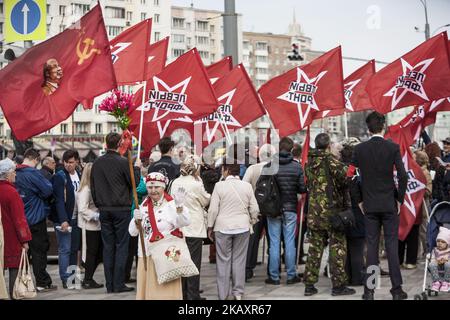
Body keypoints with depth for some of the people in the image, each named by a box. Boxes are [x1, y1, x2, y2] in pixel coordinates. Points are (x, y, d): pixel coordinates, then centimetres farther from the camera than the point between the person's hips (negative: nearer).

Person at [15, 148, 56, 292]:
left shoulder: (16, 173, 4)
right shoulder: (33, 173, -17)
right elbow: (48, 191, -18)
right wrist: (46, 181, 0)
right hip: (36, 218, -7)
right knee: (39, 251, 0)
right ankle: (42, 283, 4)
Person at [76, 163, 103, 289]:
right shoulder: (85, 189, -15)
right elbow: (82, 209, -21)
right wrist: (97, 216, -23)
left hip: (96, 225, 8)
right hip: (89, 226, -8)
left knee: (99, 252, 11)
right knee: (91, 253, -1)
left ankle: (88, 278, 19)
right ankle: (88, 281, 9)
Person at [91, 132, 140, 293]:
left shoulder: (97, 163, 5)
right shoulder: (123, 162, -12)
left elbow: (93, 187, 12)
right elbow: (136, 182, -5)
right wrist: (137, 168, 10)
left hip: (104, 209, 5)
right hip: (121, 209, -5)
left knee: (108, 247, 8)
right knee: (121, 246, 1)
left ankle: (109, 285, 10)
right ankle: (119, 284, -1)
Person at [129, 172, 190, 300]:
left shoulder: (171, 203, -3)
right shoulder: (143, 206, 11)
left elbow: (185, 222, -20)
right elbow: (133, 232, 8)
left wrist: (179, 206, -36)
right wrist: (137, 220, -11)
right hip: (146, 255, 5)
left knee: (166, 289, -1)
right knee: (148, 289, 9)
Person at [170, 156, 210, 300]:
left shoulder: (175, 183, 1)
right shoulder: (196, 184, -15)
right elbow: (206, 201, 0)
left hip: (179, 227, 6)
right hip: (194, 228, -6)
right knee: (194, 261, 1)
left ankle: (183, 293, 19)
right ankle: (193, 295, 4)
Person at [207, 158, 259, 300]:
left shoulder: (219, 186, -9)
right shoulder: (247, 186, 0)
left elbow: (213, 209, -7)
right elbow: (254, 209, 3)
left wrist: (210, 227, 4)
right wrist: (252, 222, 21)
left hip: (223, 227, -2)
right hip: (242, 227, 2)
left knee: (223, 261, 5)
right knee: (239, 260, 9)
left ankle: (223, 295, 9)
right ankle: (238, 293, 11)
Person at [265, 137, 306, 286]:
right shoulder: (297, 166, -5)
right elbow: (303, 188, -4)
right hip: (290, 209, 0)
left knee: (274, 243, 5)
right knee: (290, 242, 7)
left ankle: (274, 276, 9)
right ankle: (291, 275, 12)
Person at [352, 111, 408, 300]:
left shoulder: (359, 149, -1)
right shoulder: (393, 148, -5)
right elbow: (403, 176, -10)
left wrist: (359, 200, 12)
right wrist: (400, 199, 2)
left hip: (369, 206, 1)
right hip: (389, 205, -1)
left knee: (371, 247, 6)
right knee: (392, 246, 3)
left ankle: (369, 290, 7)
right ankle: (397, 290, 6)